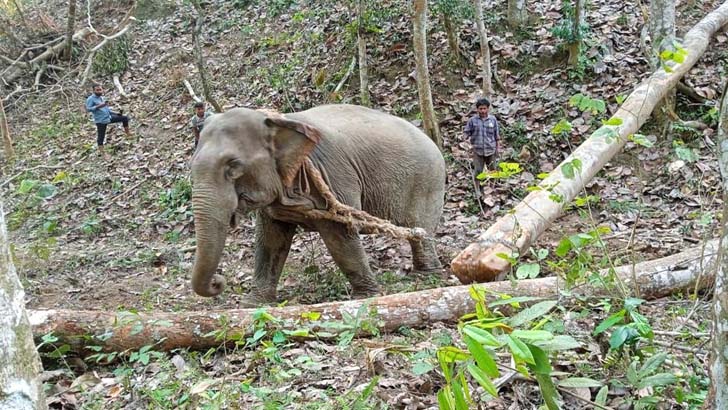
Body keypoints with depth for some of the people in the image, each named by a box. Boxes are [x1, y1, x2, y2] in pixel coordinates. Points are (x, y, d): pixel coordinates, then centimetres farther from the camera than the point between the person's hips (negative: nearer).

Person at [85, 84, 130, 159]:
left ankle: (128, 133, 15)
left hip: (109, 117, 7)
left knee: (125, 118, 4)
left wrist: (115, 113, 17)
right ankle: (103, 152, 6)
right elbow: (88, 109, -19)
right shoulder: (90, 99, -9)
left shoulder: (102, 98, 15)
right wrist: (98, 106, -28)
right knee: (101, 137, -3)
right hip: (100, 121, -7)